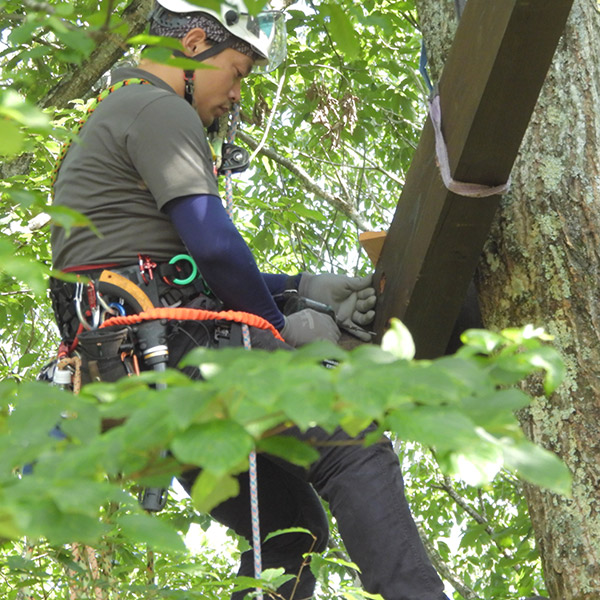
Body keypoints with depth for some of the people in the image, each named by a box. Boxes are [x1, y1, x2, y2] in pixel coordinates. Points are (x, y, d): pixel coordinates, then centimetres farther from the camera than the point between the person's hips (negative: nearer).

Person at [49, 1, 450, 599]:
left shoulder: (112, 116, 30)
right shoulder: (159, 110, -3)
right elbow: (213, 245, -16)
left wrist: (303, 286, 20)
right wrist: (283, 327, -1)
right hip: (171, 344, -10)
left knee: (291, 525, 12)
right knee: (353, 450, -16)